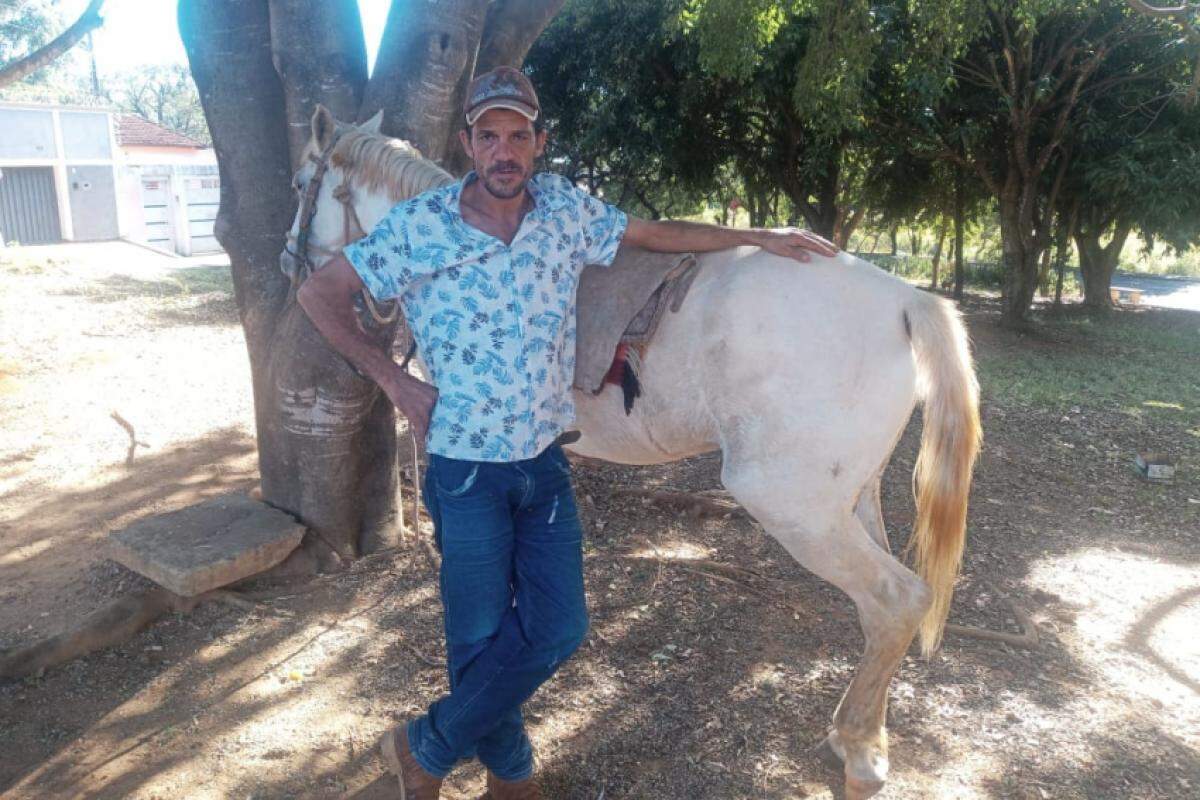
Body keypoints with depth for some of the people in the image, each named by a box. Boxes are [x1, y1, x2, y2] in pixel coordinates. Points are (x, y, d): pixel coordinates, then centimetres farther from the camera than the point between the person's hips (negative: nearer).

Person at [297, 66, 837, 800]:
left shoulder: (567, 210, -1)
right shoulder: (418, 227, -11)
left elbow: (659, 234, 11)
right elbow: (320, 294, -3)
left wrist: (760, 237, 12)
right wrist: (394, 380, -9)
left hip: (545, 461, 4)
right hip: (466, 468, -4)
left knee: (558, 629, 2)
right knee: (482, 639, 3)